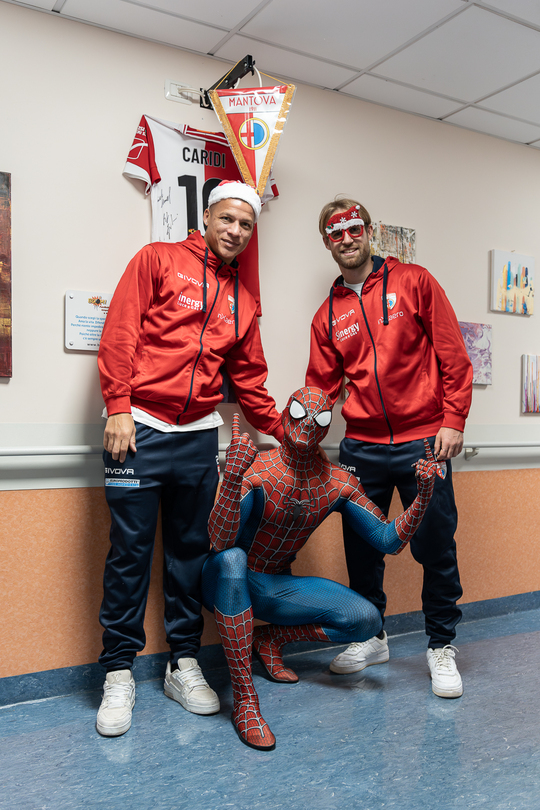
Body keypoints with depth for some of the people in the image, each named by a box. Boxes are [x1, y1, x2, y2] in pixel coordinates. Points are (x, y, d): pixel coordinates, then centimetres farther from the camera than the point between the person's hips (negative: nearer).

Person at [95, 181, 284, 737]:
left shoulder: (242, 300, 17)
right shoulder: (158, 260, 4)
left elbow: (249, 378, 21)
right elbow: (120, 333, -5)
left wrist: (282, 430, 17)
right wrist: (118, 408, -13)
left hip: (200, 436, 5)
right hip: (140, 428, -4)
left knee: (191, 551, 10)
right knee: (130, 551, 0)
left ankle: (184, 665, 23)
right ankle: (119, 675, 12)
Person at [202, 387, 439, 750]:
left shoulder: (339, 483, -6)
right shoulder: (255, 471, -23)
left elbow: (389, 541, -7)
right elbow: (220, 541, -36)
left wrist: (424, 494, -22)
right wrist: (232, 475, -51)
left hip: (277, 586, 4)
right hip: (229, 584, -4)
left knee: (367, 620, -14)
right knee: (231, 559, -41)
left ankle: (271, 637, 7)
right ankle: (244, 700, -31)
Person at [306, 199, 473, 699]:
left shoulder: (414, 283, 1)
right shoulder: (328, 316, 10)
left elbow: (452, 355, -2)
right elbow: (323, 387, 10)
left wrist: (453, 419, -9)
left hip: (423, 441, -3)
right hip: (361, 447, 3)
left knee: (435, 546, 3)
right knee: (362, 545, 10)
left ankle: (442, 646, 22)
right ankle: (371, 637, 30)